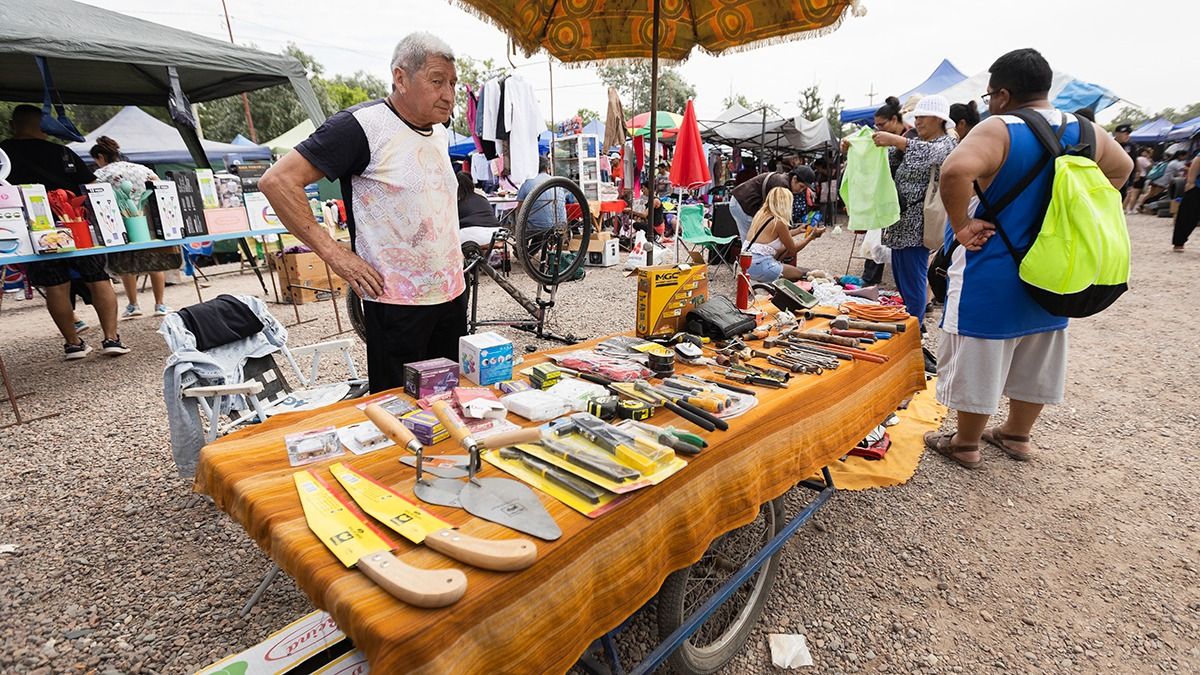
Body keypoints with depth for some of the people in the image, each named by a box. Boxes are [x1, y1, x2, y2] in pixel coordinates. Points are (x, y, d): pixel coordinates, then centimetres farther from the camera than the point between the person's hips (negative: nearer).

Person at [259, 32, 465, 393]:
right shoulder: (362, 125, -13)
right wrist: (334, 253, -18)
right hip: (397, 302, -7)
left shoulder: (438, 130, 10)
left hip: (453, 294, 7)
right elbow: (277, 180, -16)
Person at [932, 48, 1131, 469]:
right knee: (1034, 359, 19)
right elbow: (1121, 170, 23)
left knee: (979, 358, 6)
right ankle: (1017, 435, 36)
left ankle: (965, 444, 20)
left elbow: (955, 170, -36)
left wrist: (961, 225, -23)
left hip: (994, 274, -7)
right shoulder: (1085, 131, 5)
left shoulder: (998, 130, -17)